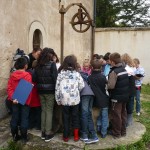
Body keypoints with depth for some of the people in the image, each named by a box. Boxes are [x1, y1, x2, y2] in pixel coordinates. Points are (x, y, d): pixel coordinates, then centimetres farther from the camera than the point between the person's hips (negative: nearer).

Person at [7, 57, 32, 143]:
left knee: (14, 118, 12)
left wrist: (12, 97, -11)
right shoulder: (27, 75, -13)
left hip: (15, 100, 5)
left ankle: (15, 136, 24)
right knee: (24, 118, 5)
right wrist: (27, 101, -13)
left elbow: (9, 88, -5)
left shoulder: (12, 75, 2)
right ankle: (24, 137, 14)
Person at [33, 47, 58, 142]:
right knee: (49, 111, 4)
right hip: (50, 90, -5)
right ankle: (48, 134, 9)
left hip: (41, 91, 5)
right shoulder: (52, 64, -9)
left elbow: (34, 78, 4)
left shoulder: (38, 64, 5)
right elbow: (55, 77, -13)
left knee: (43, 110, 15)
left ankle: (43, 132, 23)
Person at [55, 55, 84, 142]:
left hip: (64, 99, 1)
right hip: (75, 99, 0)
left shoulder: (61, 73, -1)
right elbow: (82, 86, -2)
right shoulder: (76, 73, -3)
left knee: (66, 117, 12)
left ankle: (66, 136, 21)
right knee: (75, 117, 14)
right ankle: (76, 136, 22)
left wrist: (58, 99, 7)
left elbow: (57, 87, -1)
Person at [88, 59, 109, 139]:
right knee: (104, 117, 9)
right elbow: (106, 87, -7)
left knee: (99, 115, 23)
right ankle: (103, 132, 14)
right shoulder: (103, 77, -16)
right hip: (104, 100, -4)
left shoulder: (89, 78, -7)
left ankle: (98, 129, 32)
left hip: (96, 100, 4)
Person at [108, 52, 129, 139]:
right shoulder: (124, 70, 5)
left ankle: (117, 133, 15)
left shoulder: (114, 72, -20)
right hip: (125, 96, 8)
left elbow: (111, 86, -27)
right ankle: (123, 131, 30)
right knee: (123, 114, 18)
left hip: (117, 97, -8)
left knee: (116, 115, 4)